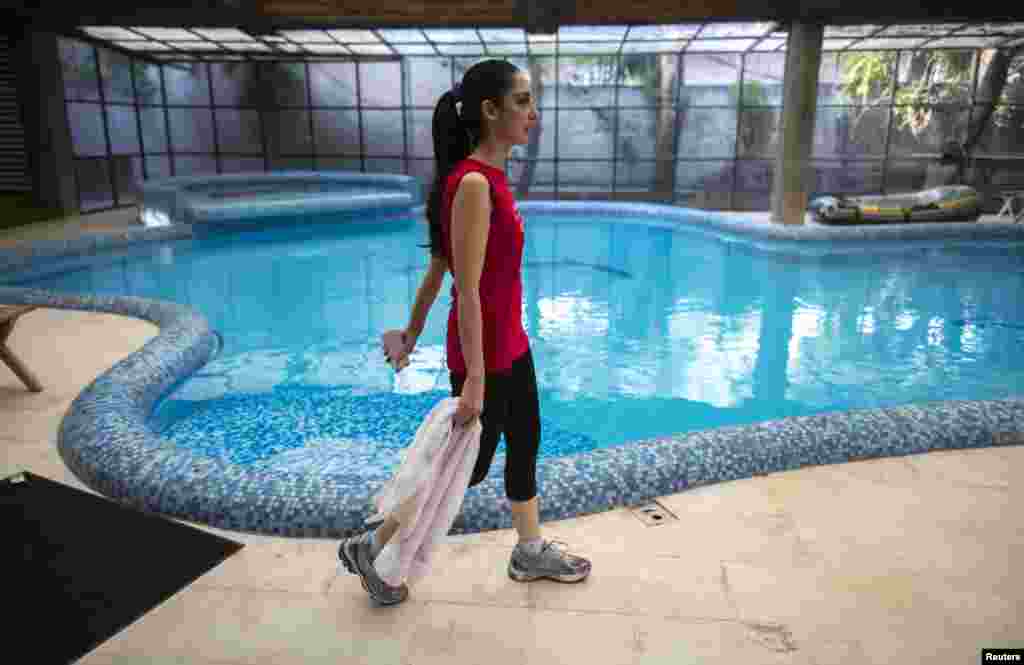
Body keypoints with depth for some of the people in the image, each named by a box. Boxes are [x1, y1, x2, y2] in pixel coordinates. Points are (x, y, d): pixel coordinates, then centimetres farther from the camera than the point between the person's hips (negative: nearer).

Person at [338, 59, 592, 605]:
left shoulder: (491, 177, 6)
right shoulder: (473, 182, -24)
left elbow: (437, 267, 11)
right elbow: (468, 290, -25)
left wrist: (412, 332, 18)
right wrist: (474, 378, -24)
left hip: (510, 340, 9)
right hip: (484, 350, -9)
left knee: (526, 441, 20)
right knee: (469, 466, 8)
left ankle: (531, 552, 41)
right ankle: (369, 550, 26)